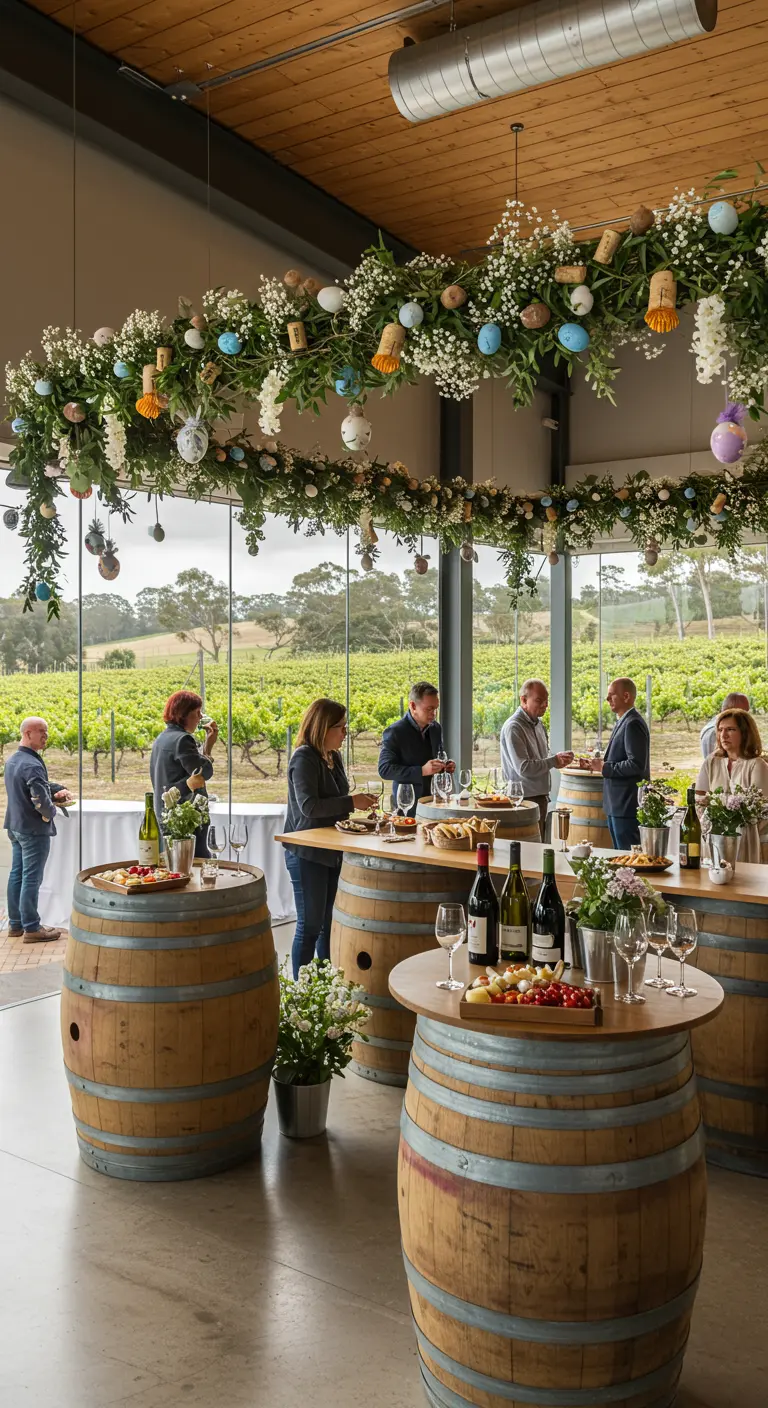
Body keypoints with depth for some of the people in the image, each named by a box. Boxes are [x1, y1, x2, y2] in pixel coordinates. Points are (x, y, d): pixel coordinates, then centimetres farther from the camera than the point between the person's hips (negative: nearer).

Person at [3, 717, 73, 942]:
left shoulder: (12, 761, 9)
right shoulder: (32, 765, -23)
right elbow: (41, 801, -28)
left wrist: (57, 789, 5)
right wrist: (51, 811, -8)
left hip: (15, 827, 10)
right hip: (34, 830, -10)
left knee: (16, 874, 15)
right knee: (31, 878, -2)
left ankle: (15, 924, 24)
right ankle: (31, 928, 6)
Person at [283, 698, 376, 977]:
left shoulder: (333, 757, 11)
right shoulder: (304, 758, -16)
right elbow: (309, 806, -26)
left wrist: (357, 804, 9)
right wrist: (351, 802, -24)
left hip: (333, 852, 8)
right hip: (307, 855, -8)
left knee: (330, 924, 14)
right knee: (310, 926, -2)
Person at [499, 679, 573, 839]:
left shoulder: (538, 723, 12)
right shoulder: (514, 727, -17)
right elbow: (523, 768, -23)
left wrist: (559, 759, 1)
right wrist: (554, 761, -17)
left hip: (540, 797, 9)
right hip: (524, 800, -9)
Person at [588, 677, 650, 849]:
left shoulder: (633, 724, -17)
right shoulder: (622, 722, 15)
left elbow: (636, 764, -24)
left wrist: (604, 767, -16)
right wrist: (601, 763, 8)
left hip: (627, 806, -10)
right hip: (617, 805, 10)